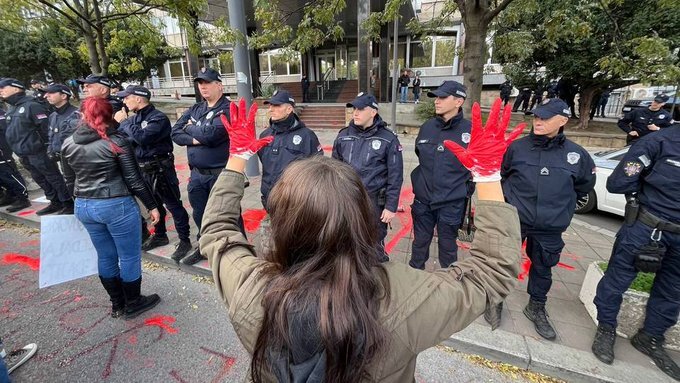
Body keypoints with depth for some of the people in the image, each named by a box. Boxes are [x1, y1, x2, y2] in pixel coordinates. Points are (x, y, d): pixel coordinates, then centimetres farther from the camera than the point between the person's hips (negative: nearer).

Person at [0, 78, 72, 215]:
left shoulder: (32, 106, -10)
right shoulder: (11, 110, 17)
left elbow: (47, 128, -17)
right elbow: (12, 132, 24)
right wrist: (19, 152, 17)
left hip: (38, 153, -9)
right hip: (25, 155, 9)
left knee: (54, 178, -4)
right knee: (41, 180, 13)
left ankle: (69, 204, 1)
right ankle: (56, 203, 21)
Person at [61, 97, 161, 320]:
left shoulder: (68, 144, 5)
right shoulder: (116, 142, -12)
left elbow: (70, 181, 12)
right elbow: (133, 179, -13)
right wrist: (152, 206, -6)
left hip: (83, 207, 6)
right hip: (117, 206, -6)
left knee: (105, 256, 18)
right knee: (129, 256, 9)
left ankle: (117, 305, 32)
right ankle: (133, 304, 23)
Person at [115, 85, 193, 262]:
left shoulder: (158, 118, -14)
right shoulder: (134, 117, 10)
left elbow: (142, 137, -27)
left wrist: (124, 122, -14)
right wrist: (119, 121, -6)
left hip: (160, 169, -8)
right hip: (143, 168, 8)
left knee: (173, 205, -1)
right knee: (154, 204, 20)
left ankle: (184, 241, 8)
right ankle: (160, 235, 37)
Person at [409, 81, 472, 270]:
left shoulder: (470, 130, -13)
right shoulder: (427, 126, 0)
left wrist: (466, 188, 2)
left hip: (452, 203, -4)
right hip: (423, 200, 4)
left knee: (447, 248, 14)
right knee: (420, 243, 20)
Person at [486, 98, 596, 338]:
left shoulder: (577, 155, -4)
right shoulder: (517, 147, -7)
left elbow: (584, 185, 14)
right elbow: (501, 176, 9)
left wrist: (560, 205, 14)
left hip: (550, 228, 2)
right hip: (513, 220, -1)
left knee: (542, 269, 18)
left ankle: (536, 308, 40)